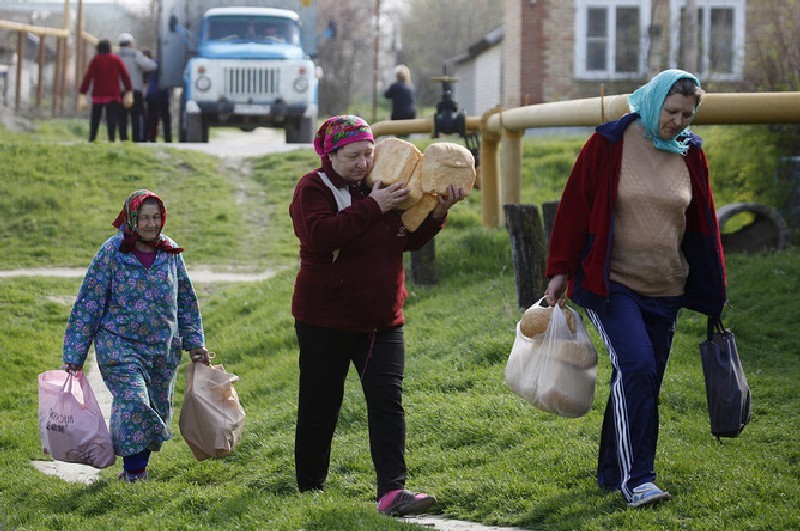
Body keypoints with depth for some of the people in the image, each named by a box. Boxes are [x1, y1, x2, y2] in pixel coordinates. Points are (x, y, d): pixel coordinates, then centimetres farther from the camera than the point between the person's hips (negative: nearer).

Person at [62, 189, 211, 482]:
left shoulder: (170, 252, 4)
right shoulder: (112, 252, -8)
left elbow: (186, 299, 17)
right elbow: (88, 302, -5)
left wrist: (195, 343, 14)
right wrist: (74, 357, -7)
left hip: (164, 348, 4)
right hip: (120, 345, -4)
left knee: (158, 411, 7)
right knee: (134, 402, -21)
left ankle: (137, 467, 24)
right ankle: (134, 470, -8)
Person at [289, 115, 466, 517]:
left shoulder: (382, 188, 9)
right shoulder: (313, 189, -8)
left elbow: (409, 240, 14)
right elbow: (320, 236, -27)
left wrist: (437, 213, -3)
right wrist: (372, 207, -26)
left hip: (382, 319, 4)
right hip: (326, 320, -4)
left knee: (387, 400, -9)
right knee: (320, 406, 5)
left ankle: (392, 491, -16)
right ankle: (310, 489, 21)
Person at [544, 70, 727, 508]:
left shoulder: (690, 154, 7)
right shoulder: (608, 144, -6)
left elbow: (703, 224, 15)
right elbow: (574, 207, -3)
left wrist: (714, 288, 17)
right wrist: (560, 271, -4)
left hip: (664, 290, 5)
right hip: (611, 285, -5)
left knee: (642, 381, 6)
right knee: (636, 366, -20)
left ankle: (612, 473, 21)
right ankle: (636, 479, -17)